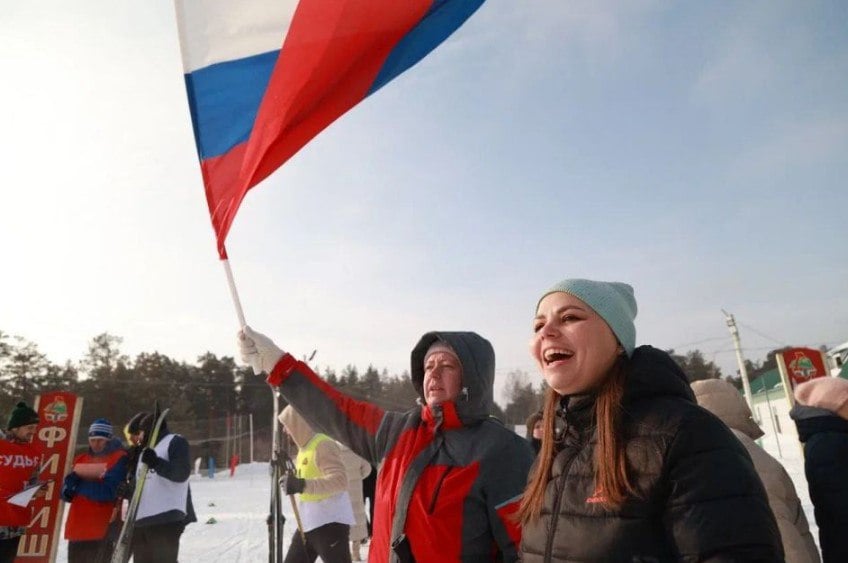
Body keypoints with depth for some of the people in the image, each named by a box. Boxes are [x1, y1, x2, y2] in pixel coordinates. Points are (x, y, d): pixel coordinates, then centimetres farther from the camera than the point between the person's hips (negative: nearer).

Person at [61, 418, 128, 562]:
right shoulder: (81, 459, 14)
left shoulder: (119, 459, -6)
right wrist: (71, 482, -11)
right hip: (77, 526, 7)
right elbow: (66, 494, 11)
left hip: (103, 528, -7)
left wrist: (80, 484, -8)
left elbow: (107, 491, -17)